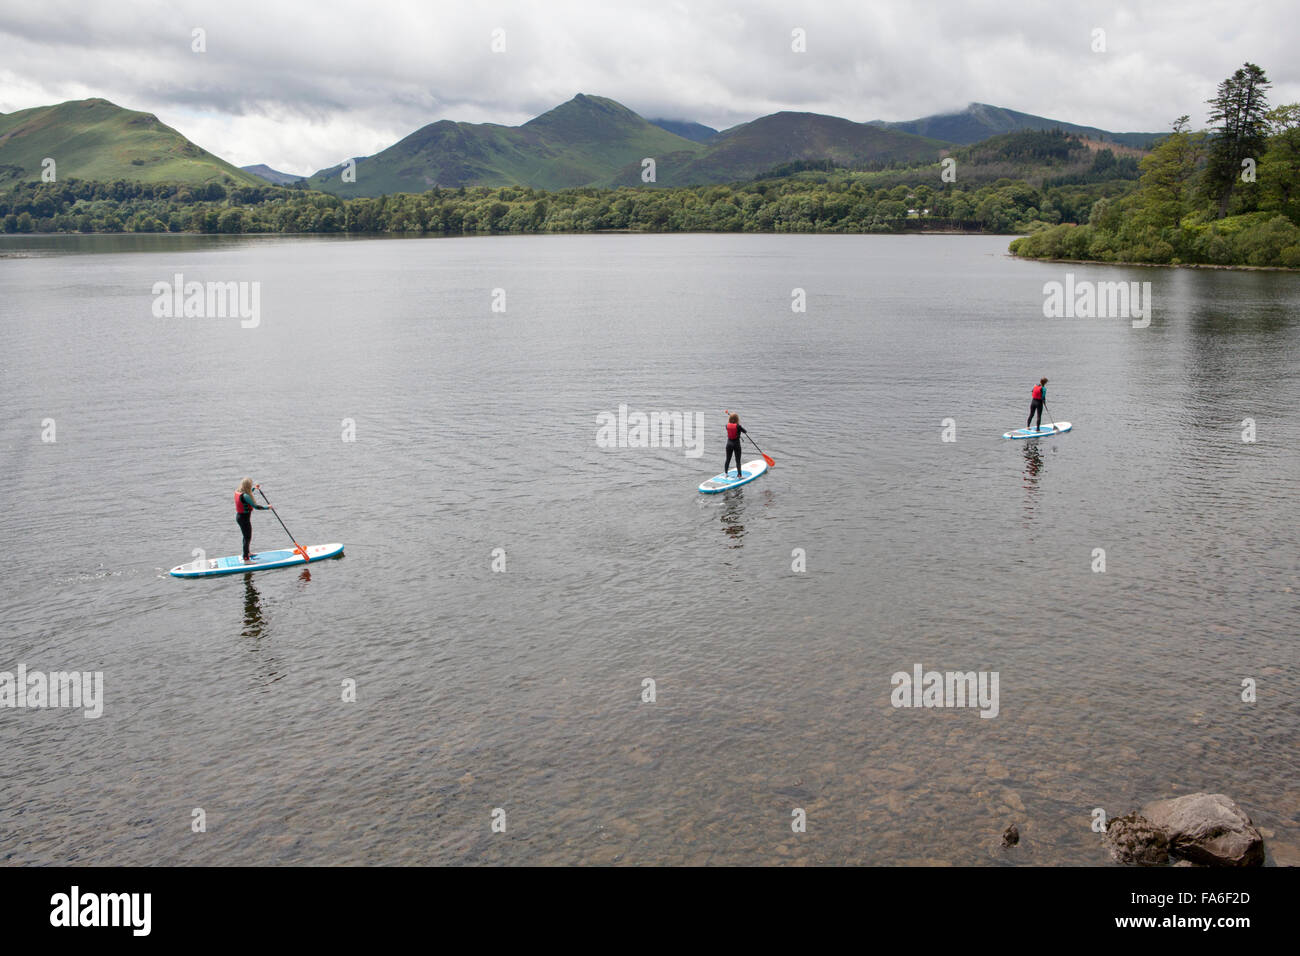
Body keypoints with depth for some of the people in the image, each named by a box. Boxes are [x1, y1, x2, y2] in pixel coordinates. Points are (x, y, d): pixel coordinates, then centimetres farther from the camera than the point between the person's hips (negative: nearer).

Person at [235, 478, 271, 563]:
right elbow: (256, 506, -24)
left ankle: (247, 553, 46)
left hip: (239, 516, 10)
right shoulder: (245, 496, -27)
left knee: (246, 536, 27)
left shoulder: (237, 492, 1)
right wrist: (267, 507, -11)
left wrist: (254, 488, 32)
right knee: (248, 538, 0)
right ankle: (246, 559, 5)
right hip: (244, 518, -10)